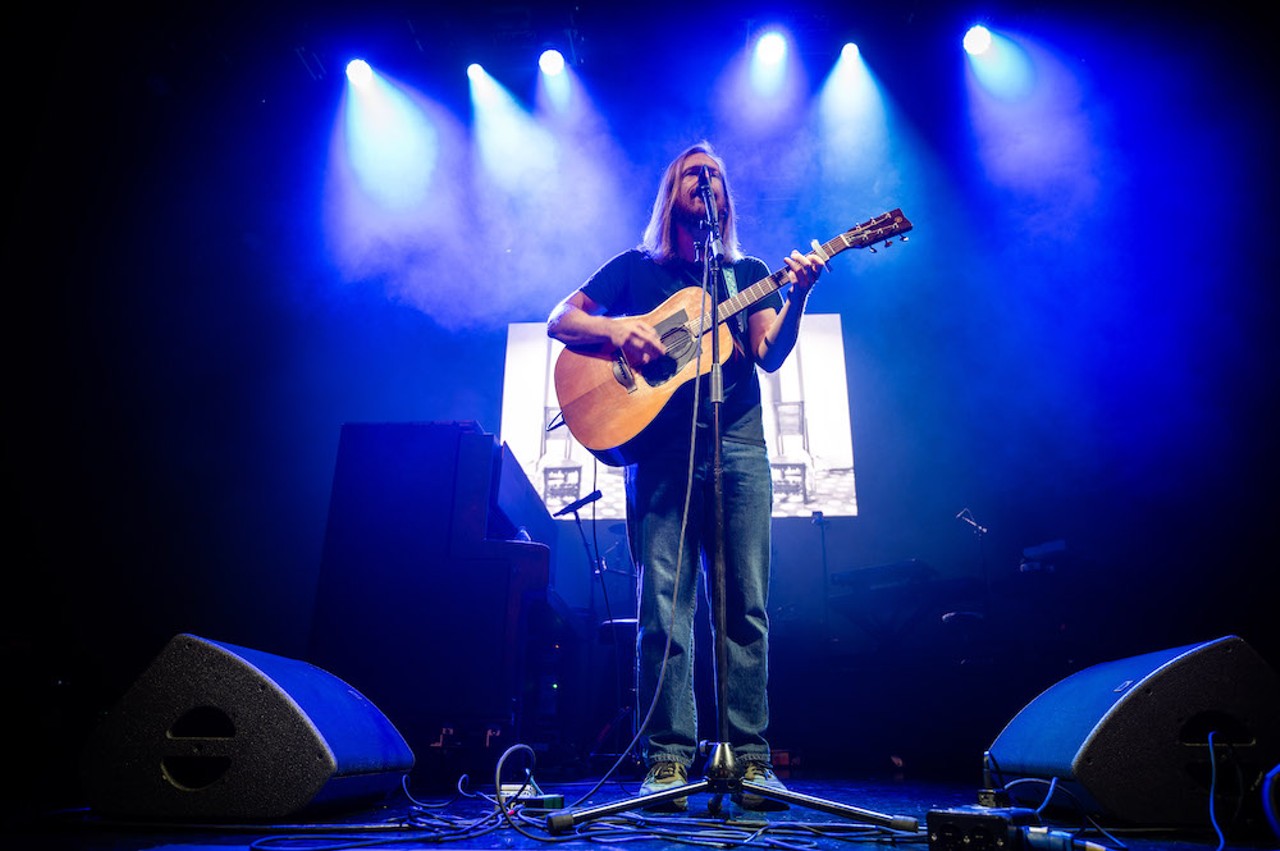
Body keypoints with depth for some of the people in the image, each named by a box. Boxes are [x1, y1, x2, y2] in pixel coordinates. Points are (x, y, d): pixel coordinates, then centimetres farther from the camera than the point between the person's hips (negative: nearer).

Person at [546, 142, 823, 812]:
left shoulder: (748, 272, 20)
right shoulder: (636, 267, 18)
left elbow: (770, 355, 5)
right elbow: (560, 321, 13)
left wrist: (798, 297, -12)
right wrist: (614, 327, -7)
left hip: (737, 446, 2)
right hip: (660, 448, -1)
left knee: (745, 608, -2)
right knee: (662, 609, -5)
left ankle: (751, 758, 6)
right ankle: (668, 758, 3)